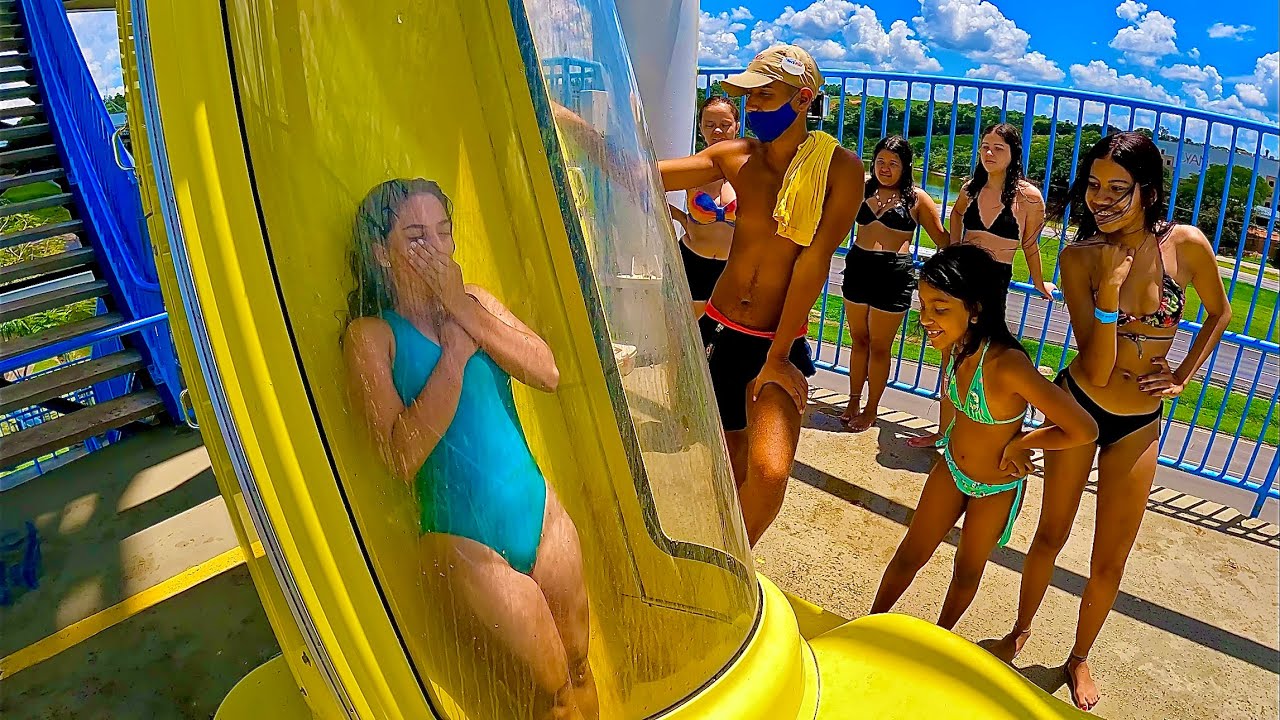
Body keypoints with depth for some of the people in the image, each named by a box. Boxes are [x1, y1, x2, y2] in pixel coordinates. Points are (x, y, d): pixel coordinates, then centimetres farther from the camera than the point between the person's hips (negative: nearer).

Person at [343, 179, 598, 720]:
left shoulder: (476, 301, 4)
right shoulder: (371, 335, -9)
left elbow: (547, 373, -10)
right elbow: (403, 455, -20)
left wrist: (465, 312, -16)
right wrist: (457, 349, -17)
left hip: (539, 511, 4)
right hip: (463, 542, -4)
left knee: (579, 668, 16)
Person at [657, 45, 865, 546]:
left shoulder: (839, 167, -8)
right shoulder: (735, 156, 3)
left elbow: (814, 260, -15)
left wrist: (776, 358, -18)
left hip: (778, 343, -4)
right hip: (717, 330, 4)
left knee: (769, 471, -24)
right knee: (732, 465, 15)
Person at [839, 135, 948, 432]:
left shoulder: (916, 198, -2)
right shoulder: (863, 190, 7)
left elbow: (941, 237, 1)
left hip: (893, 274, -3)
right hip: (858, 267, 3)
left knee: (879, 346, 6)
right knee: (858, 339, 13)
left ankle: (871, 409, 20)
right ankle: (853, 400, 27)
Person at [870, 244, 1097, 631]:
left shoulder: (1008, 364, -38)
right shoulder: (956, 345, -18)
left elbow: (1083, 430, -33)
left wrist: (1018, 443, -20)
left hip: (997, 488, -4)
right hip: (951, 466, 4)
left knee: (968, 569, 20)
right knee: (909, 555, 15)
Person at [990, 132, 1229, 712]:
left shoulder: (1186, 245, -14)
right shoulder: (1080, 257, -16)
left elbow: (1219, 314, 8)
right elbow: (1096, 370, -22)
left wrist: (1183, 378, 1)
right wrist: (1110, 284, -31)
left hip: (1139, 425, 1)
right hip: (1079, 407, -1)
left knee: (1110, 562, 11)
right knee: (1051, 535, 15)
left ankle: (1079, 657, 35)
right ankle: (1020, 630, 39)